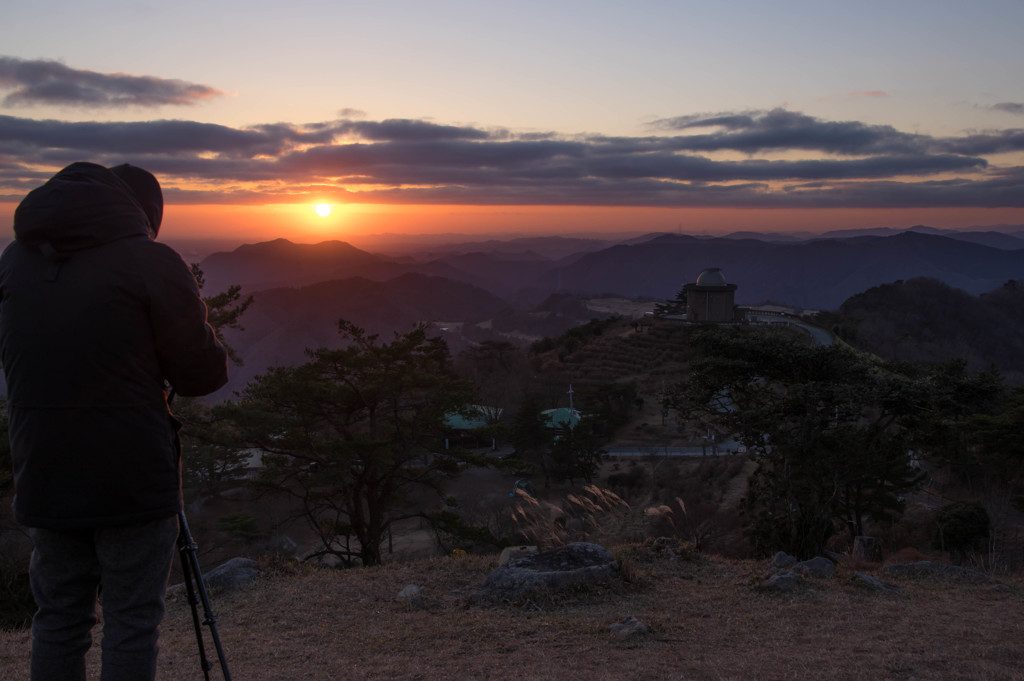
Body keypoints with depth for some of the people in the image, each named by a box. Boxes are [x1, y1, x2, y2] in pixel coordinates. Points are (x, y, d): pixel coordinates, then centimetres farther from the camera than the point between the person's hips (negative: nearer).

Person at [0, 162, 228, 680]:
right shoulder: (150, 261, -9)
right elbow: (202, 374, -6)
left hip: (44, 478, 5)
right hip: (132, 482, -5)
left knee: (58, 619, 15)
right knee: (132, 624, 4)